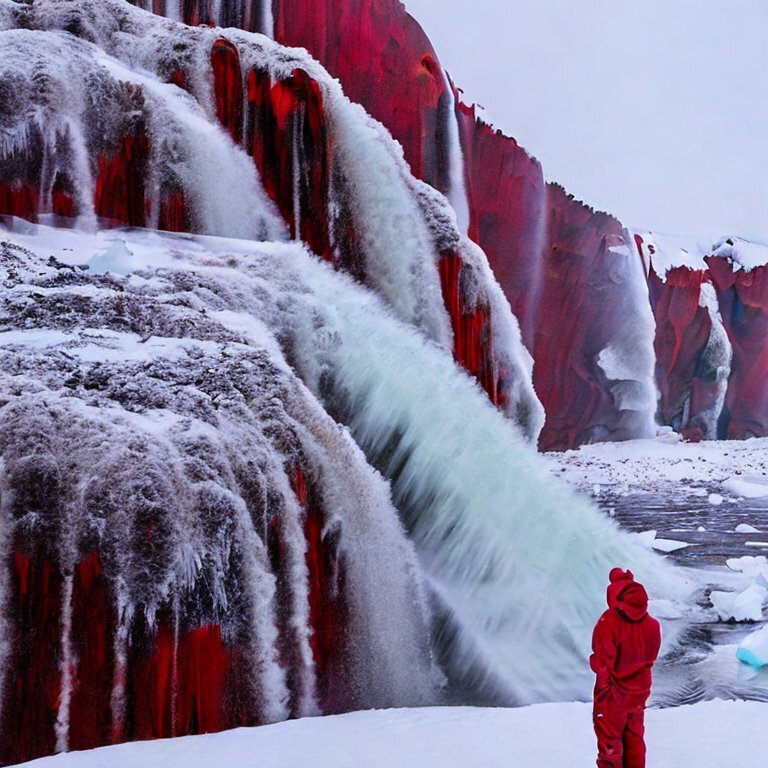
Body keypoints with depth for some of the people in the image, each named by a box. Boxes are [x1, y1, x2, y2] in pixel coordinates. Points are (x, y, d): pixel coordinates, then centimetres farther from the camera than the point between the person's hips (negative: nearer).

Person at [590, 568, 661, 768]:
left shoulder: (609, 622, -26)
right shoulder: (651, 624, -9)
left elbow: (602, 663, -21)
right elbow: (651, 657, 3)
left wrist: (595, 662, 0)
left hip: (613, 695, -5)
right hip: (639, 692, 5)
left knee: (610, 744, 10)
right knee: (634, 738, 22)